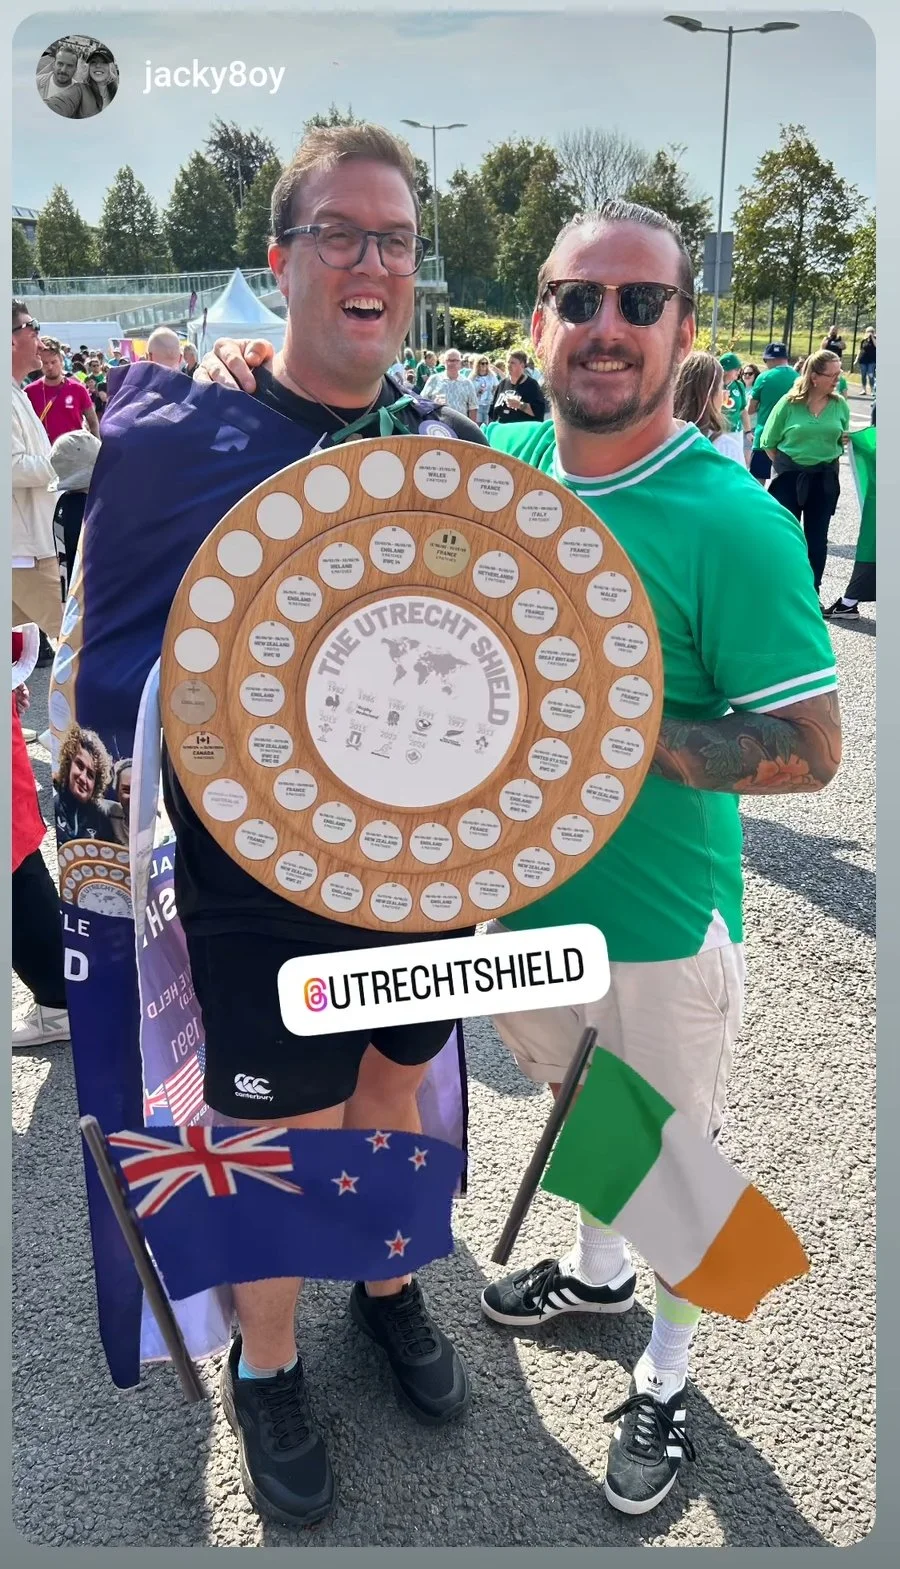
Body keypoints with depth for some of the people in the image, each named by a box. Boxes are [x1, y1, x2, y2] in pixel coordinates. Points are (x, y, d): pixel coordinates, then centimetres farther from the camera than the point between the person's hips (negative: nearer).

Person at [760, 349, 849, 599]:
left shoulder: (840, 404, -1)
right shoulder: (789, 403, -9)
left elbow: (842, 440, 13)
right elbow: (769, 443, -1)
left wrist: (846, 440, -8)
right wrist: (784, 466, -3)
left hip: (825, 478, 3)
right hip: (790, 477, -2)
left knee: (817, 538, 9)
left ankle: (812, 592, 21)